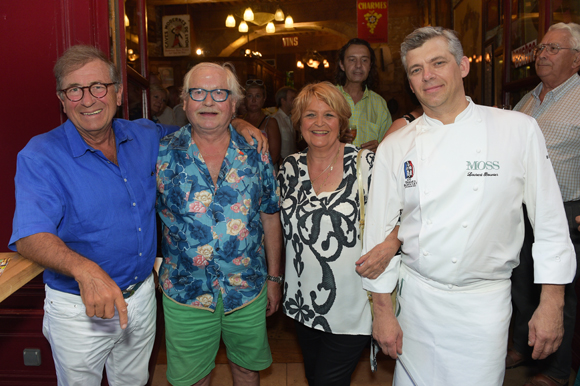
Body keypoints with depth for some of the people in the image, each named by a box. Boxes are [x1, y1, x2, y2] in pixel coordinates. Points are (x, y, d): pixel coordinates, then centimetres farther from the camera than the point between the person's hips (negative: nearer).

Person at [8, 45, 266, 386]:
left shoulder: (145, 137, -3)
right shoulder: (41, 156, -17)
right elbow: (30, 236, -27)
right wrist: (84, 269, -47)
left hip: (142, 295, 4)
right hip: (80, 309, -3)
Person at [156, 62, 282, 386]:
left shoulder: (254, 154, -4)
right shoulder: (163, 154, -7)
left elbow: (270, 217, 2)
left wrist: (274, 277, 4)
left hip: (249, 290, 1)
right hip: (185, 296, -1)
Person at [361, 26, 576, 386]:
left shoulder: (519, 130, -6)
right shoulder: (395, 147, -2)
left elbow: (549, 220, -2)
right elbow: (380, 231, 1)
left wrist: (552, 303, -3)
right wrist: (383, 310, 1)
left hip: (484, 302, -1)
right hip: (416, 298, 2)